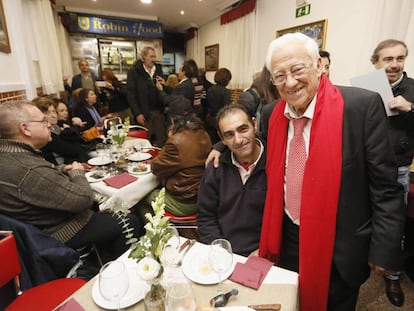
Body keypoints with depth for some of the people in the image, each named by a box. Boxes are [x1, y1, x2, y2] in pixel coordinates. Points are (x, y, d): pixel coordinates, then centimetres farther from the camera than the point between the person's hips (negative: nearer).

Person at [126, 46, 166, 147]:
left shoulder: (158, 70, 14)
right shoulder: (134, 72, -1)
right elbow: (130, 94, -6)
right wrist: (137, 113, -12)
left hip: (159, 111, 4)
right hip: (144, 113, -4)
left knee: (161, 141, 4)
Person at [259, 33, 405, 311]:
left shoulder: (362, 106, -18)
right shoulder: (274, 114, -3)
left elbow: (385, 186, -13)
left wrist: (384, 250, -10)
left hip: (339, 248, -3)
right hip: (286, 239, 4)